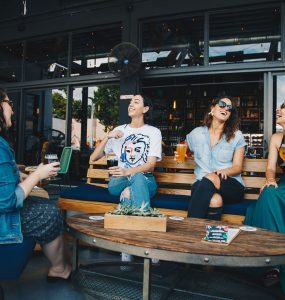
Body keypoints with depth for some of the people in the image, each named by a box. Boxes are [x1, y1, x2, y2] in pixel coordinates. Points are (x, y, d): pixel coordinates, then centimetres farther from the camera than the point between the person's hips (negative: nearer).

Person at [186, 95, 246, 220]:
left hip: (231, 184, 0)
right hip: (202, 185, 0)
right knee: (215, 200, -38)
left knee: (209, 180, -37)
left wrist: (224, 171, -18)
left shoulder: (237, 136, 8)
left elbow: (237, 167, 2)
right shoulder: (196, 134, 12)